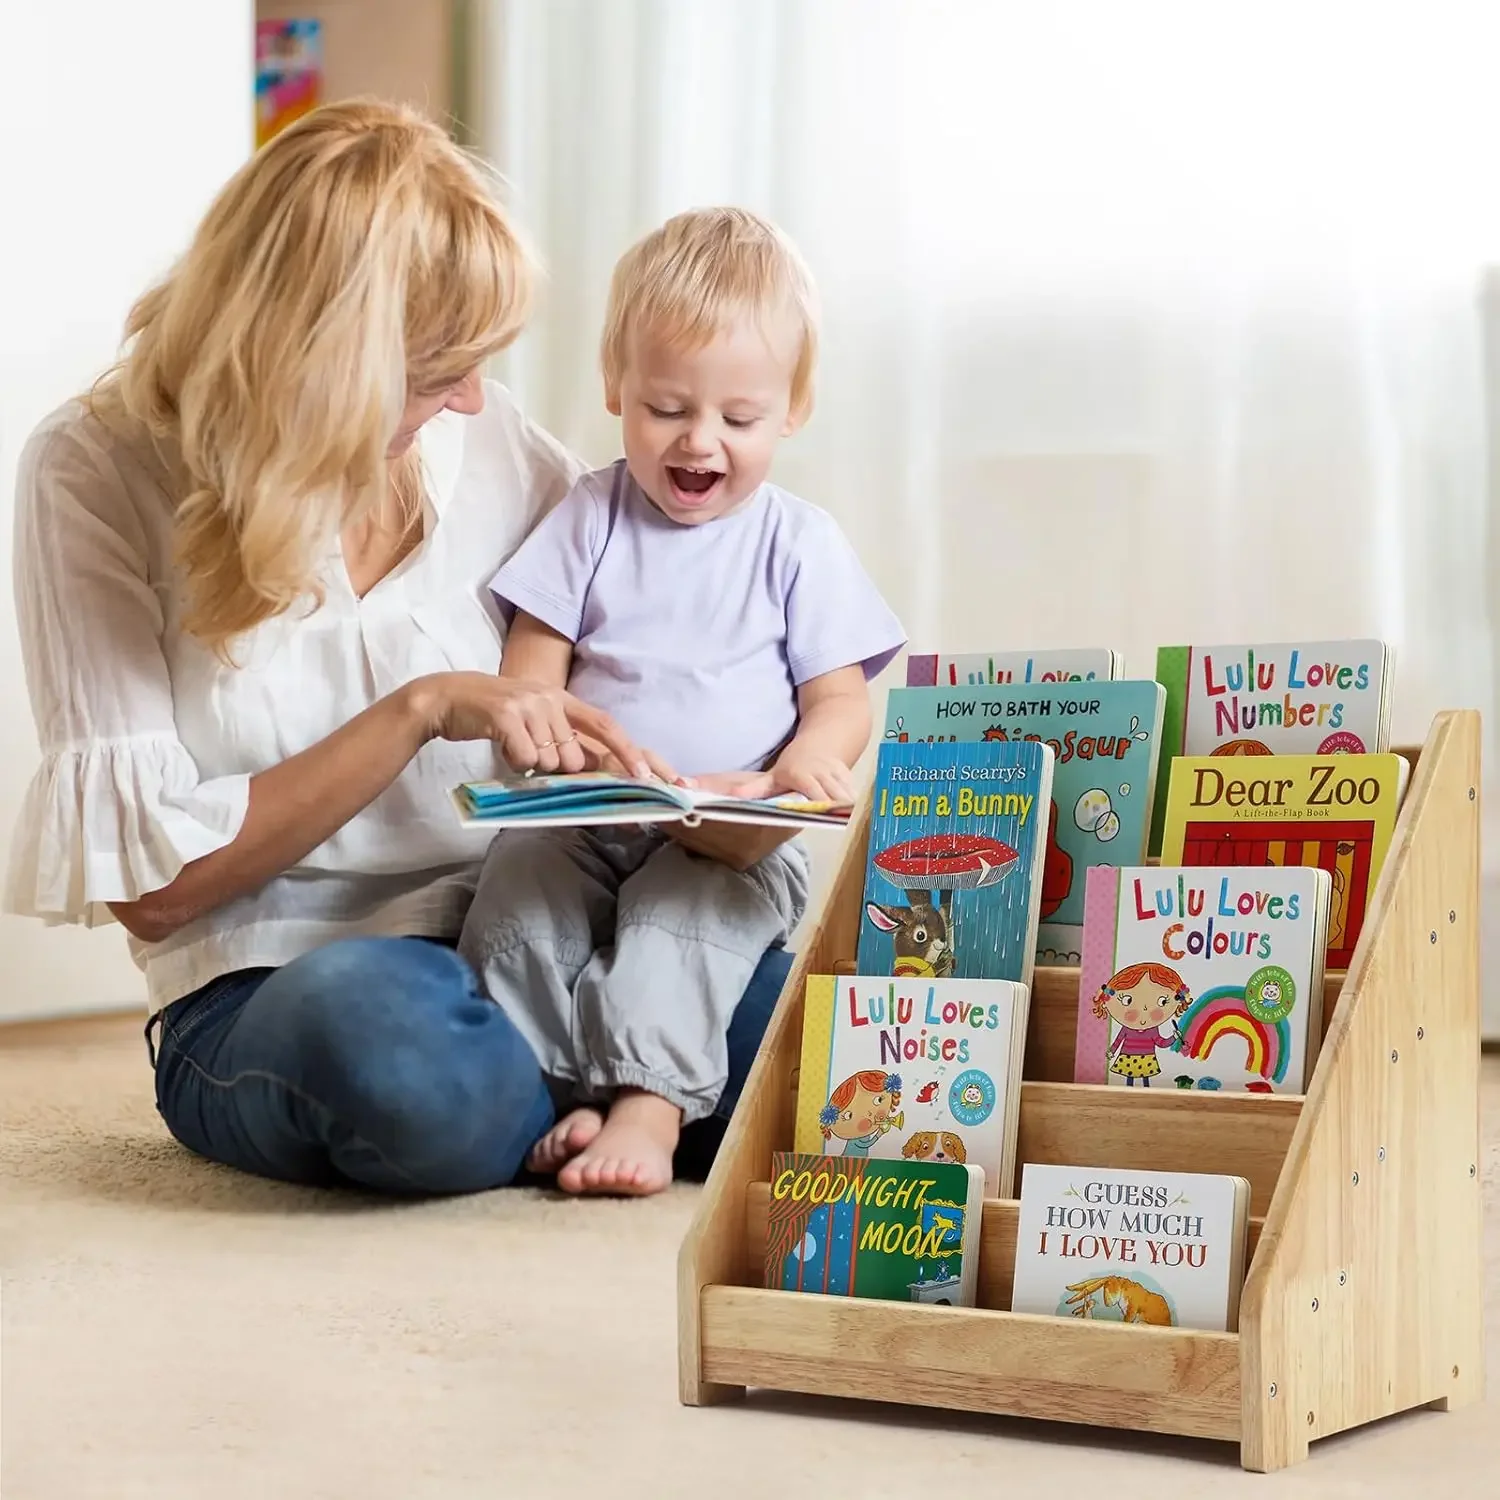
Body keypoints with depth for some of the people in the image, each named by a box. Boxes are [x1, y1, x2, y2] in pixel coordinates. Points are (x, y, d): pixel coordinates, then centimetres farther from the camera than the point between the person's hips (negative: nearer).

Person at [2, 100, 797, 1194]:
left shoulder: (485, 438, 3)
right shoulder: (98, 476, -6)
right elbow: (151, 882, -10)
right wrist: (420, 712, -17)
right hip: (265, 993, -2)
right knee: (373, 1021, -40)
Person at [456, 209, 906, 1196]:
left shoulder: (797, 542, 8)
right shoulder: (591, 519, 12)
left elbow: (842, 699, 3)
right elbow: (529, 677, 7)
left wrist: (807, 761, -21)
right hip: (585, 823, 2)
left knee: (686, 903, -33)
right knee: (516, 884, -26)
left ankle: (648, 1103, -39)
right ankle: (538, 1091, -29)